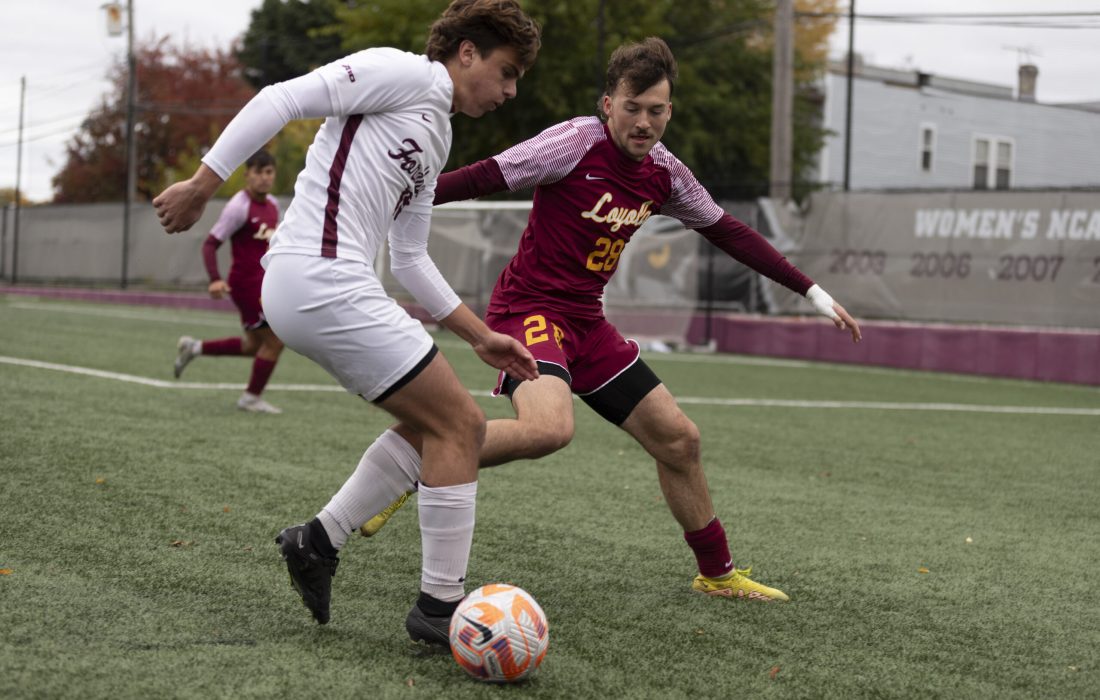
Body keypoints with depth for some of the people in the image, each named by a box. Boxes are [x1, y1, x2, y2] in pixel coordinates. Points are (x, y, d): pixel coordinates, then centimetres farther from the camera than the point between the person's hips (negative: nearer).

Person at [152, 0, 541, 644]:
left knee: (436, 423, 17)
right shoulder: (410, 74, -4)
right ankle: (441, 607, 2)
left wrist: (481, 336, 24)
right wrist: (202, 185, -16)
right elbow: (284, 99, -12)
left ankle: (320, 541, 18)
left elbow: (410, 259, 28)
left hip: (303, 289, 10)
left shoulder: (437, 139, 24)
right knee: (460, 426, -5)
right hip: (324, 281, -10)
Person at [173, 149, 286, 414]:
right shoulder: (239, 206, -16)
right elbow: (210, 244, -17)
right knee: (274, 339, -7)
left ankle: (194, 348, 30)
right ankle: (251, 398, 8)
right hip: (247, 283, -9)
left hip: (264, 283, 9)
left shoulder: (273, 205, 9)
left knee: (254, 345, 17)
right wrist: (215, 279, -29)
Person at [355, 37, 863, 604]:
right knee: (549, 427, -36)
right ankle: (407, 459, -19)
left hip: (585, 322, 7)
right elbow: (485, 178, -17)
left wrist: (811, 292, 17)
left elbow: (727, 232, 15)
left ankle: (717, 574, 26)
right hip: (528, 308, -7)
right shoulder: (578, 142, -16)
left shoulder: (664, 173, 4)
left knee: (678, 439, 8)